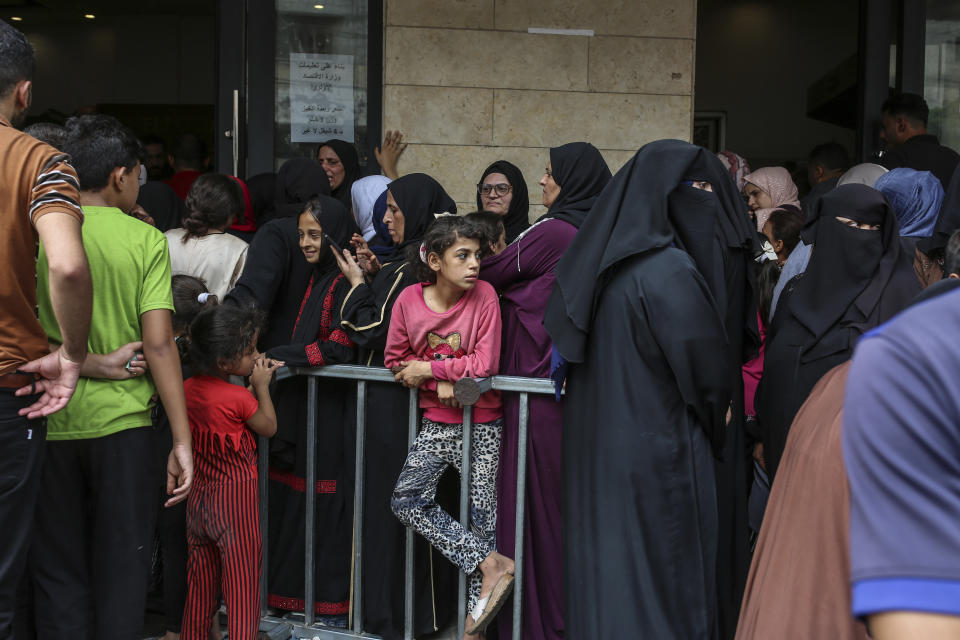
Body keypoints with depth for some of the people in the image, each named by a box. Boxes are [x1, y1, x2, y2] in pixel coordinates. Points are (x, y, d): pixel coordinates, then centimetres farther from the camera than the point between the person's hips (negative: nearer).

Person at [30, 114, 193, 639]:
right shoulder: (145, 240, -6)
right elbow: (159, 344, -11)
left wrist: (86, 364, -5)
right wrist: (182, 440, -9)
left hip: (50, 422, 2)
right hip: (122, 423, -2)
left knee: (58, 573, 13)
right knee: (120, 569, 9)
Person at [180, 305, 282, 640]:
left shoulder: (189, 387, 0)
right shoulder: (238, 397, -21)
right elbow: (269, 426, -5)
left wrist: (255, 382, 12)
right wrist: (261, 385, 2)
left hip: (199, 495, 7)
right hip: (236, 496, -7)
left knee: (200, 578, 17)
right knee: (242, 578, 1)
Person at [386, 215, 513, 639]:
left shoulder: (483, 295, -11)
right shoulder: (409, 299, -5)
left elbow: (485, 364, -15)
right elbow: (395, 361, 1)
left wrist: (427, 369, -14)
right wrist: (440, 384, -14)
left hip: (482, 425, -3)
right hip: (436, 424, 3)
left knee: (481, 515, 0)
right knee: (406, 500, -12)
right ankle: (492, 565, -6)